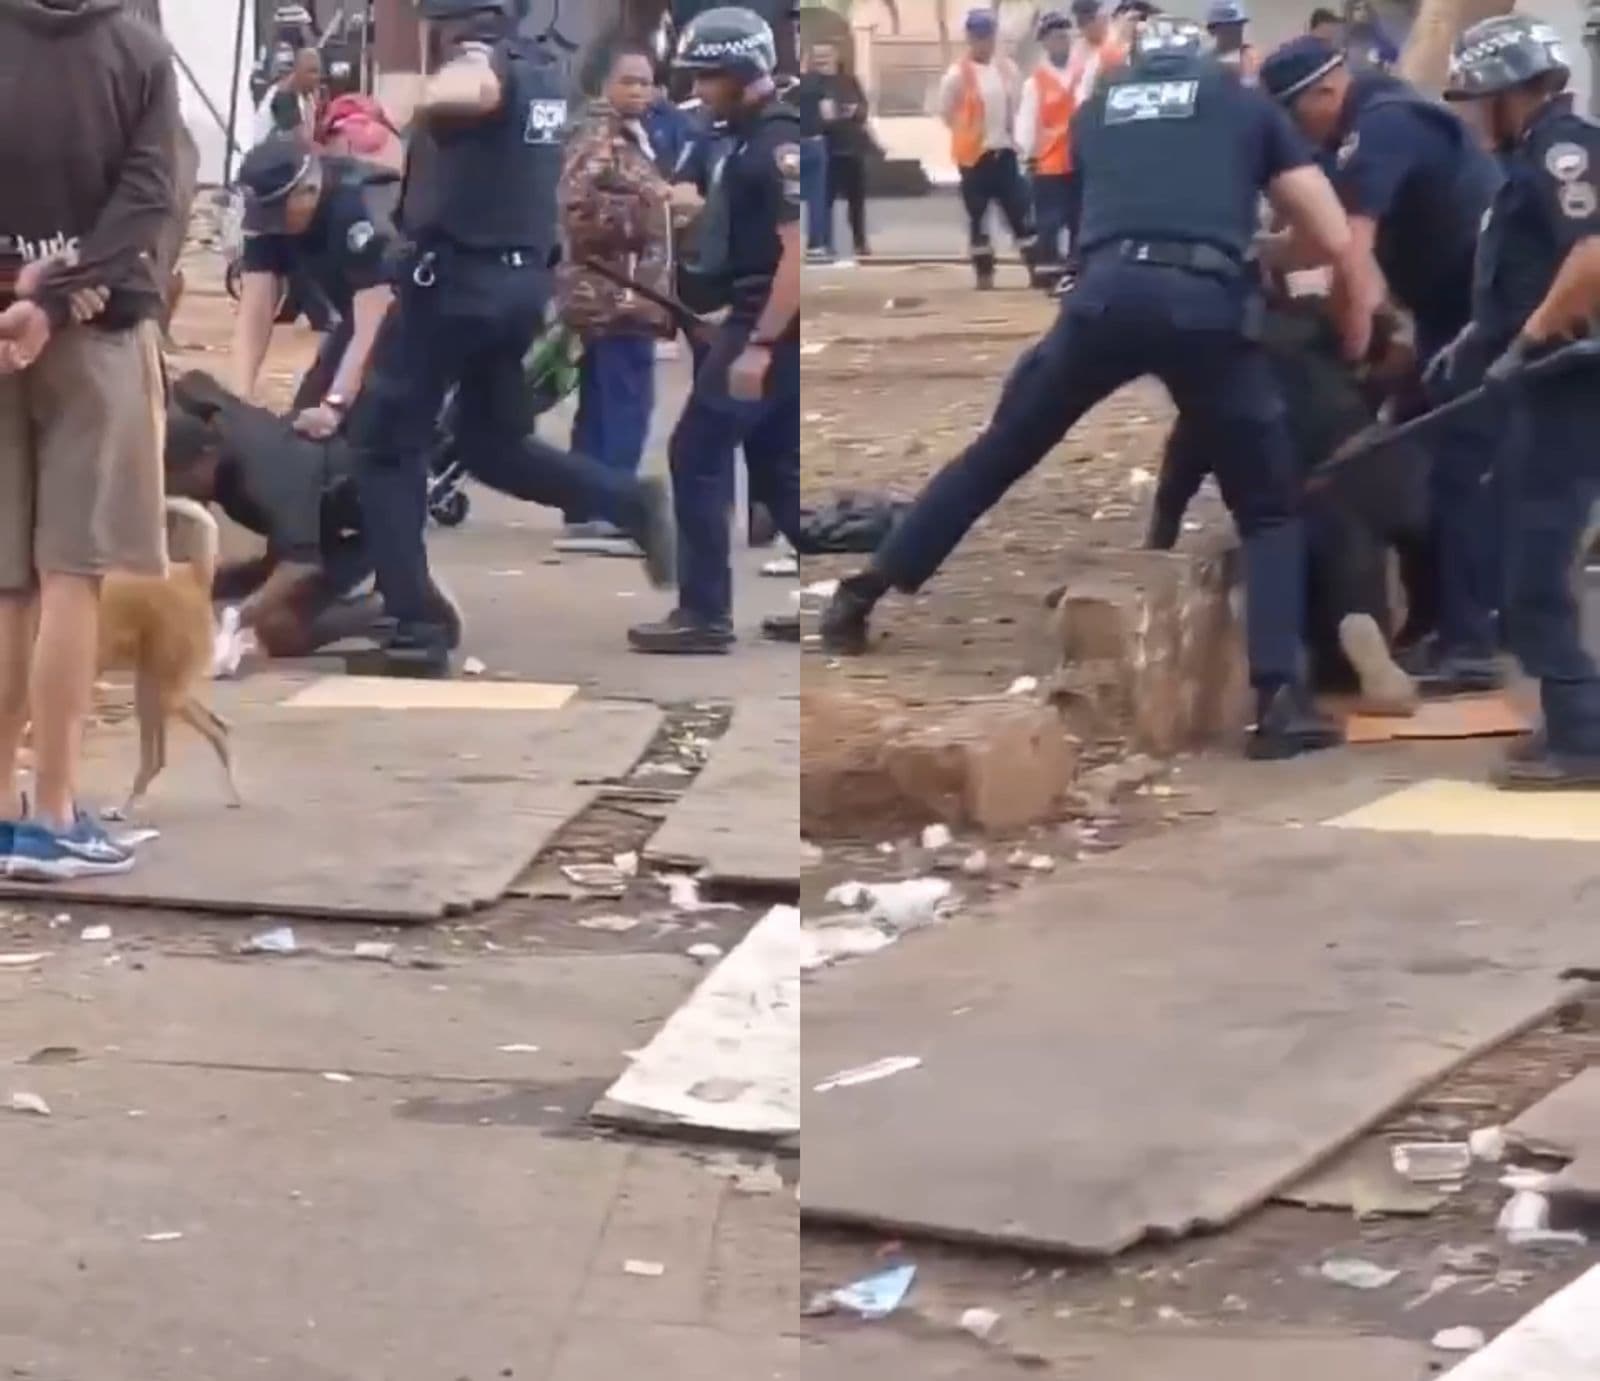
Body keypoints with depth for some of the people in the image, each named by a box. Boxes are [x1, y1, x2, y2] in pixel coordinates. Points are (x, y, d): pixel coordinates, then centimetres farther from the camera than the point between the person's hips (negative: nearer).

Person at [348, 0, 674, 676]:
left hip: (453, 281, -8)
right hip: (522, 284, 8)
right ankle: (632, 500, 1)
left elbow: (442, 99, -41)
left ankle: (416, 624, -1)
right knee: (495, 446, 21)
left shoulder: (484, 64, -14)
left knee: (385, 443, 4)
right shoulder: (543, 71, 12)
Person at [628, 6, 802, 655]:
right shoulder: (751, 137, 13)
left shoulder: (778, 142, -17)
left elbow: (798, 252, -23)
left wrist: (759, 344, -24)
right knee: (777, 468, 13)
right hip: (758, 321, 10)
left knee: (697, 456, -6)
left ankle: (704, 615, -2)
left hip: (768, 327, -10)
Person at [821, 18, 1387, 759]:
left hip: (1107, 292, 2)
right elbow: (1340, 241, 18)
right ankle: (1279, 698, -4)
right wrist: (1358, 333, 29)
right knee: (1271, 509, 12)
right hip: (1207, 303, -2)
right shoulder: (1246, 102, 24)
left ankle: (858, 598, 27)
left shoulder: (1097, 109, 30)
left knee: (997, 454, 22)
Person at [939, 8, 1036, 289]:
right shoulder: (958, 75, -10)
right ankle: (984, 274, 12)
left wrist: (1007, 133, 8)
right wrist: (970, 133, -1)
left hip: (1005, 152, 4)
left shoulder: (1008, 69, 4)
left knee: (1020, 212, 4)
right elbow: (946, 113, -4)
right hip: (973, 155, -4)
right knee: (978, 217, 4)